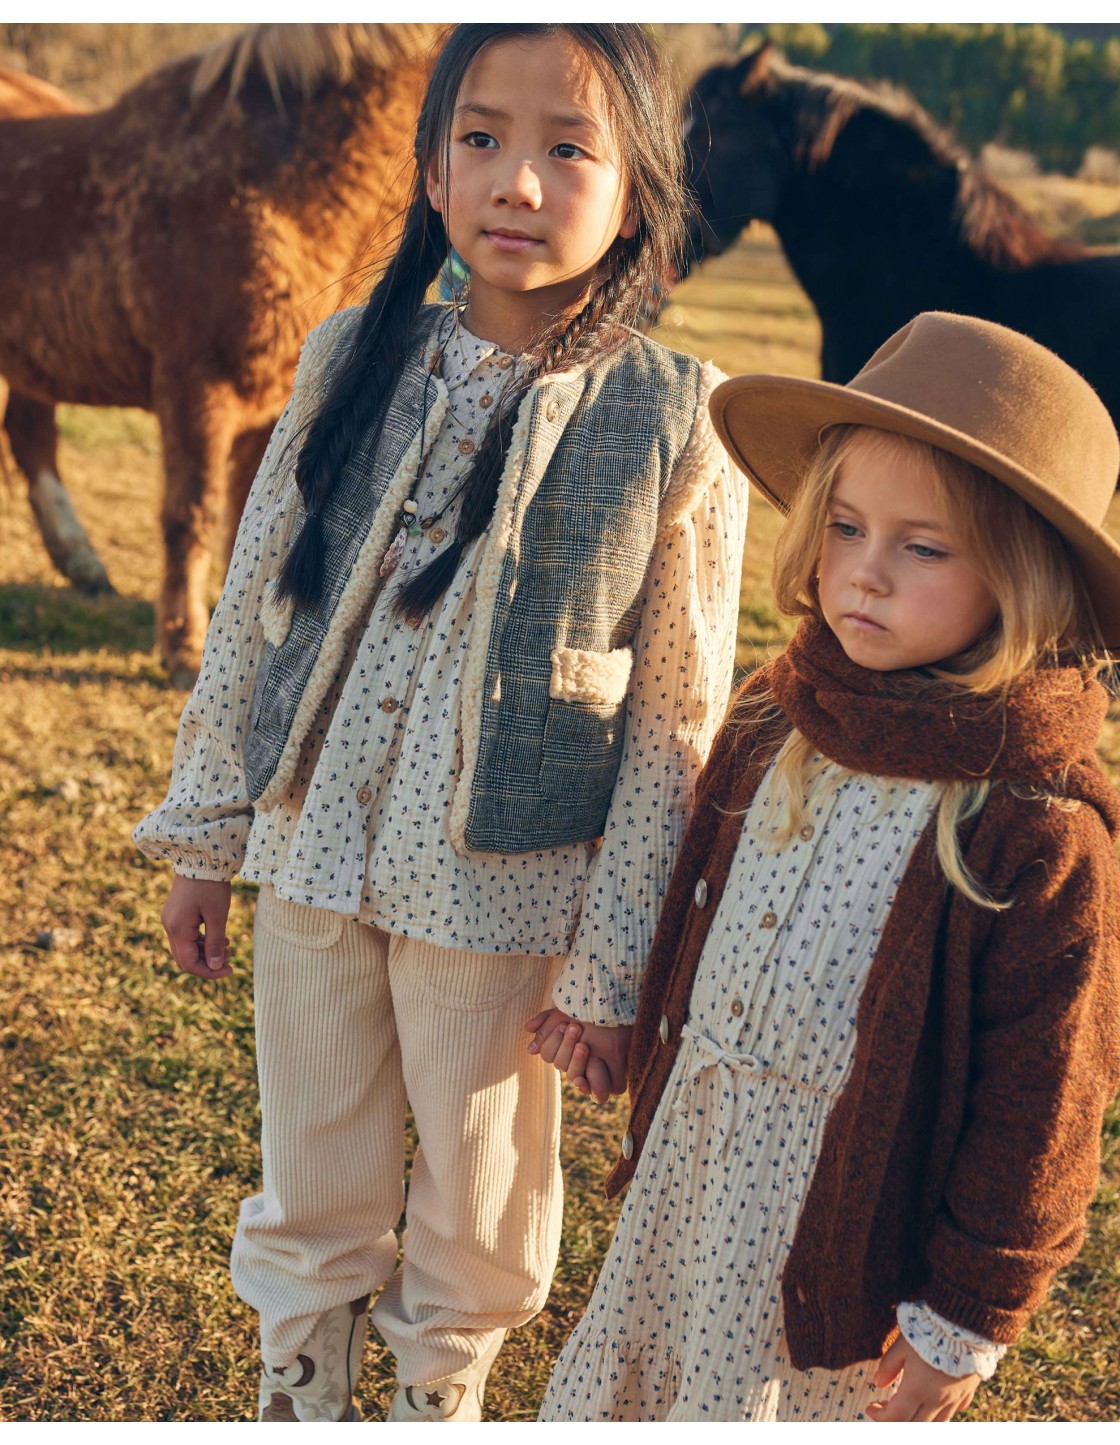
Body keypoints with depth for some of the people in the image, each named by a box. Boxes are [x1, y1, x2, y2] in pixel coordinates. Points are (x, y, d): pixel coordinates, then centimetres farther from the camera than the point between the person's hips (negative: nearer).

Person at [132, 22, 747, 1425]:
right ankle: (296, 1399, 46)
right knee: (309, 1186, 20)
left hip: (502, 889, -2)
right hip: (315, 849, 3)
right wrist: (205, 836, 8)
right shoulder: (352, 359, -4)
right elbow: (252, 607, 5)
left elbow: (677, 723, -8)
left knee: (476, 1201, 17)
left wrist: (609, 970, -8)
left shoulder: (679, 426, -12)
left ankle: (441, 1398, 46)